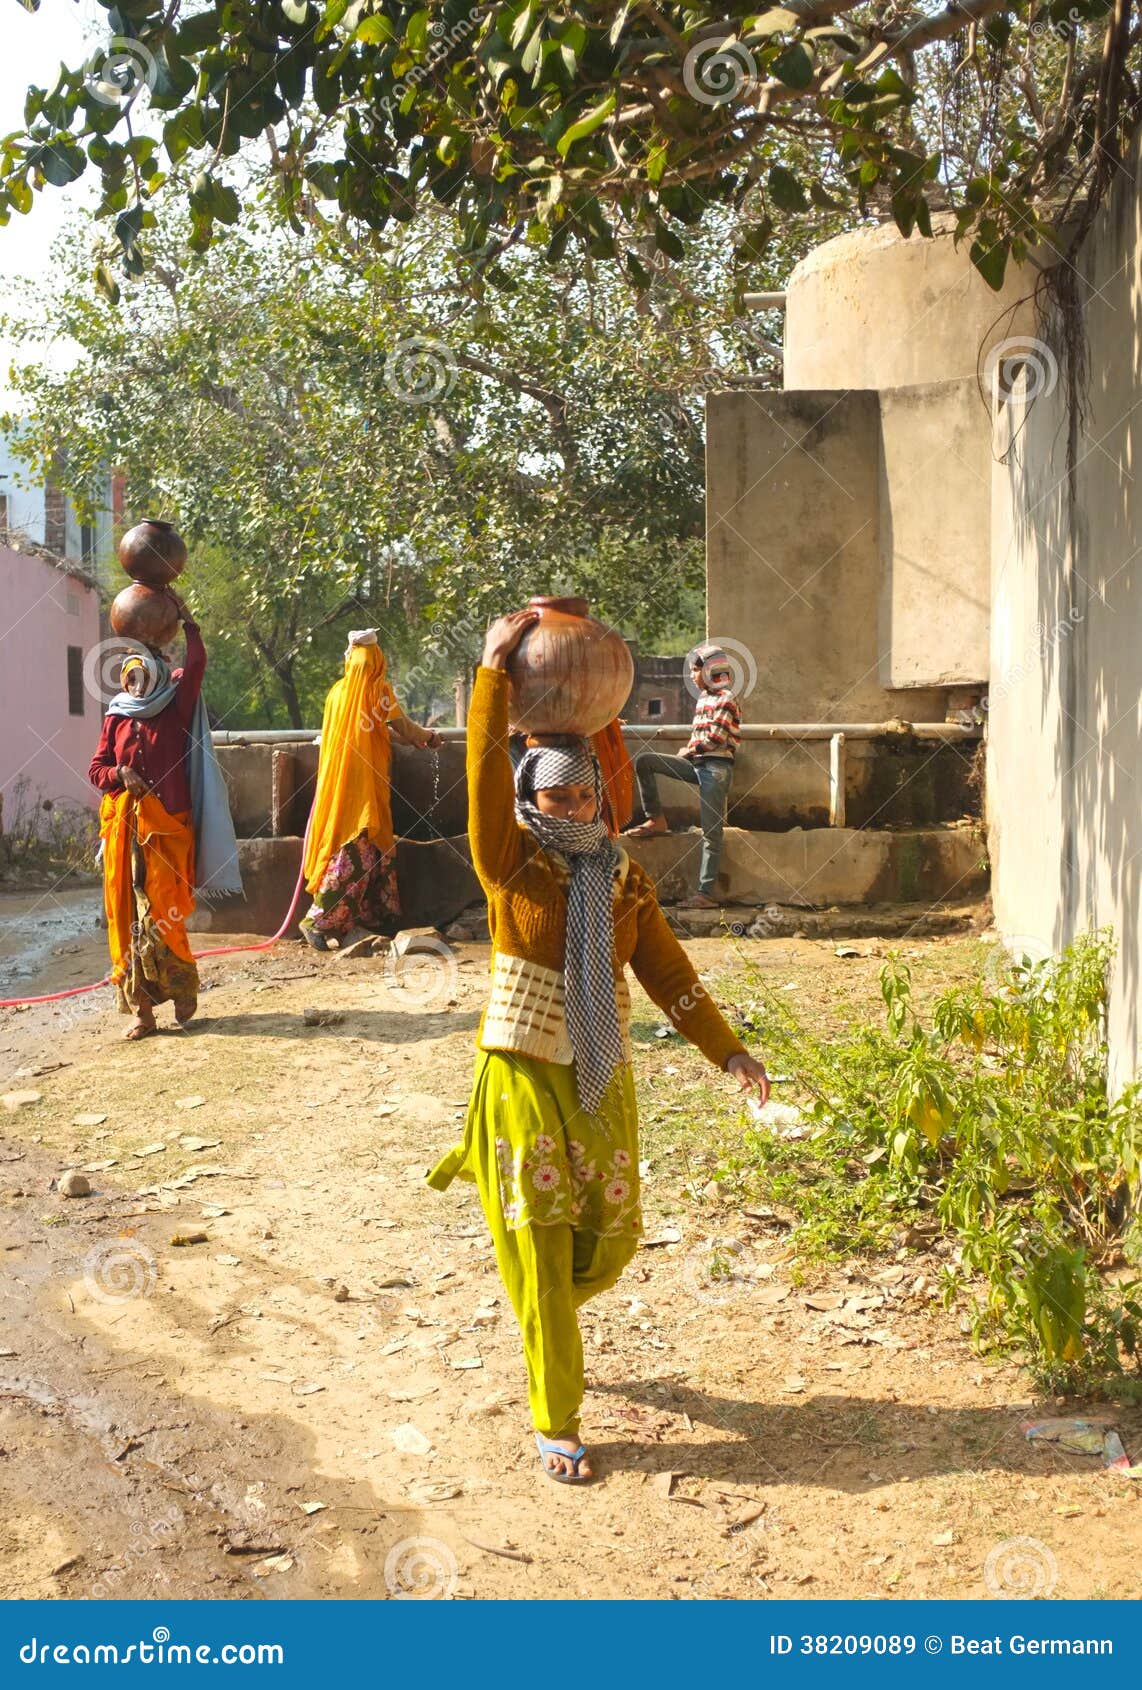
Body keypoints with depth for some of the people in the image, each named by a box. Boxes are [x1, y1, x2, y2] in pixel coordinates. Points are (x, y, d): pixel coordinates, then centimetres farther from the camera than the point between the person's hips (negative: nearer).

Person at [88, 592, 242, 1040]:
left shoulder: (176, 709, 5)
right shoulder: (116, 719, 12)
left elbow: (196, 664, -8)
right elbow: (96, 769, 12)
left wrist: (185, 617, -9)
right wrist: (120, 774, -9)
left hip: (166, 824, -3)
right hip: (122, 825, 3)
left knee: (160, 913, -8)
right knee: (127, 914, 0)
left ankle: (183, 990, 12)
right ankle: (141, 1007, 5)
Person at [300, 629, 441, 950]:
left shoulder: (339, 690, 12)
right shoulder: (378, 689, -6)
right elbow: (403, 727, -5)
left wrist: (409, 739, 29)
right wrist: (429, 736, 16)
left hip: (339, 778, 7)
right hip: (364, 781, -7)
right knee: (357, 849, -5)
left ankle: (377, 916, 15)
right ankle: (318, 920, -10)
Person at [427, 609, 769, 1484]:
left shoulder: (624, 877, 5)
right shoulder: (512, 865, -6)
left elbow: (667, 971, 6)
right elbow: (485, 770, -19)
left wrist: (728, 1051, 3)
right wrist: (495, 663, -22)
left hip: (603, 1079, 4)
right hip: (525, 1074, -4)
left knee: (609, 1240, 11)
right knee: (543, 1251, -2)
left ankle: (545, 1320, 44)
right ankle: (557, 1424, 9)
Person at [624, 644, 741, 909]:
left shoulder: (725, 699, -8)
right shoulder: (703, 699, 18)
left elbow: (715, 740, -15)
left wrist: (688, 751, -3)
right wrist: (688, 751, 4)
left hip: (716, 767, -9)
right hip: (697, 764, 9)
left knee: (711, 832, -8)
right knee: (644, 761, -3)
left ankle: (706, 894, -8)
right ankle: (656, 820, 1)